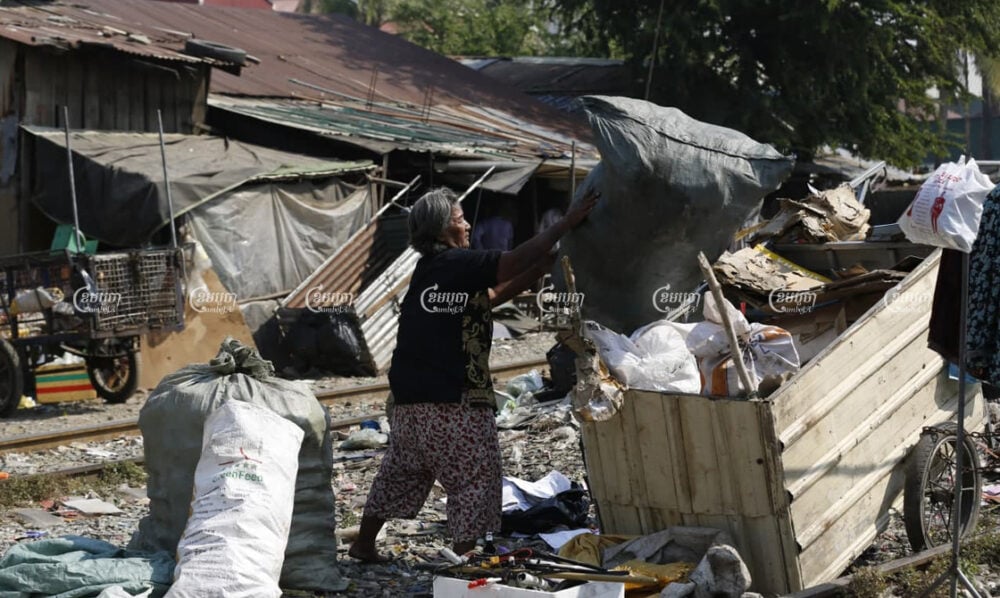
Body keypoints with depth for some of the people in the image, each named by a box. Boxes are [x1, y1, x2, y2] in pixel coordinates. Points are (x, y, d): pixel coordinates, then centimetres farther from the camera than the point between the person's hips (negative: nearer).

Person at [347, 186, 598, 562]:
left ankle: (364, 545, 31)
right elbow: (516, 260, -13)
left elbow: (492, 296, 19)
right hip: (454, 404, -9)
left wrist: (543, 267, 13)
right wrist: (566, 223, -6)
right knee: (475, 481, -1)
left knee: (398, 475, 21)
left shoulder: (429, 269, 16)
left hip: (408, 401, 9)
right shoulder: (459, 264, -11)